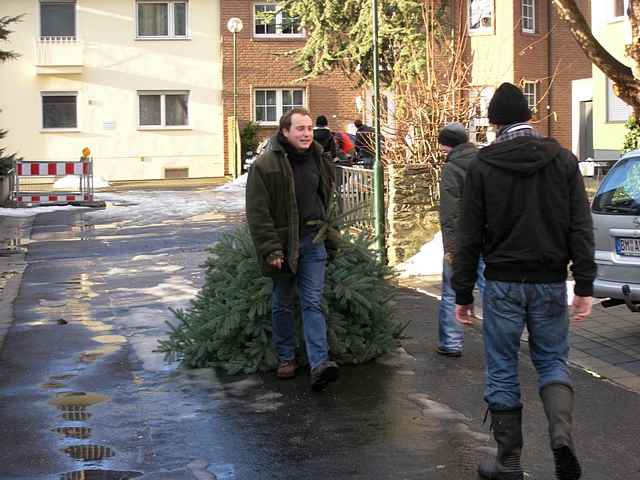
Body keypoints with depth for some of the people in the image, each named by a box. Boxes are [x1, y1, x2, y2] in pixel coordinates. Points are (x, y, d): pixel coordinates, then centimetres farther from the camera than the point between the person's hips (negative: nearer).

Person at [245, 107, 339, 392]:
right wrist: (270, 249, -19)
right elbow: (257, 213, -13)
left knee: (313, 302, -5)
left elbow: (327, 196, 22)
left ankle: (319, 364, -12)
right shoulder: (265, 165, -11)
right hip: (281, 243, -3)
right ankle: (286, 358, 25)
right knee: (282, 304, 11)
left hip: (312, 241, 3)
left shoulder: (317, 159, 7)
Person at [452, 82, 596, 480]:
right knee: (552, 359, 16)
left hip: (503, 283, -1)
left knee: (502, 371, 8)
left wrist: (463, 294, 3)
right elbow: (581, 228, -3)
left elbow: (470, 237, -4)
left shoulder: (482, 167, -4)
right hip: (550, 282, 2)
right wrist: (585, 286, -2)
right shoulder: (563, 160, 1)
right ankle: (562, 434, -9)